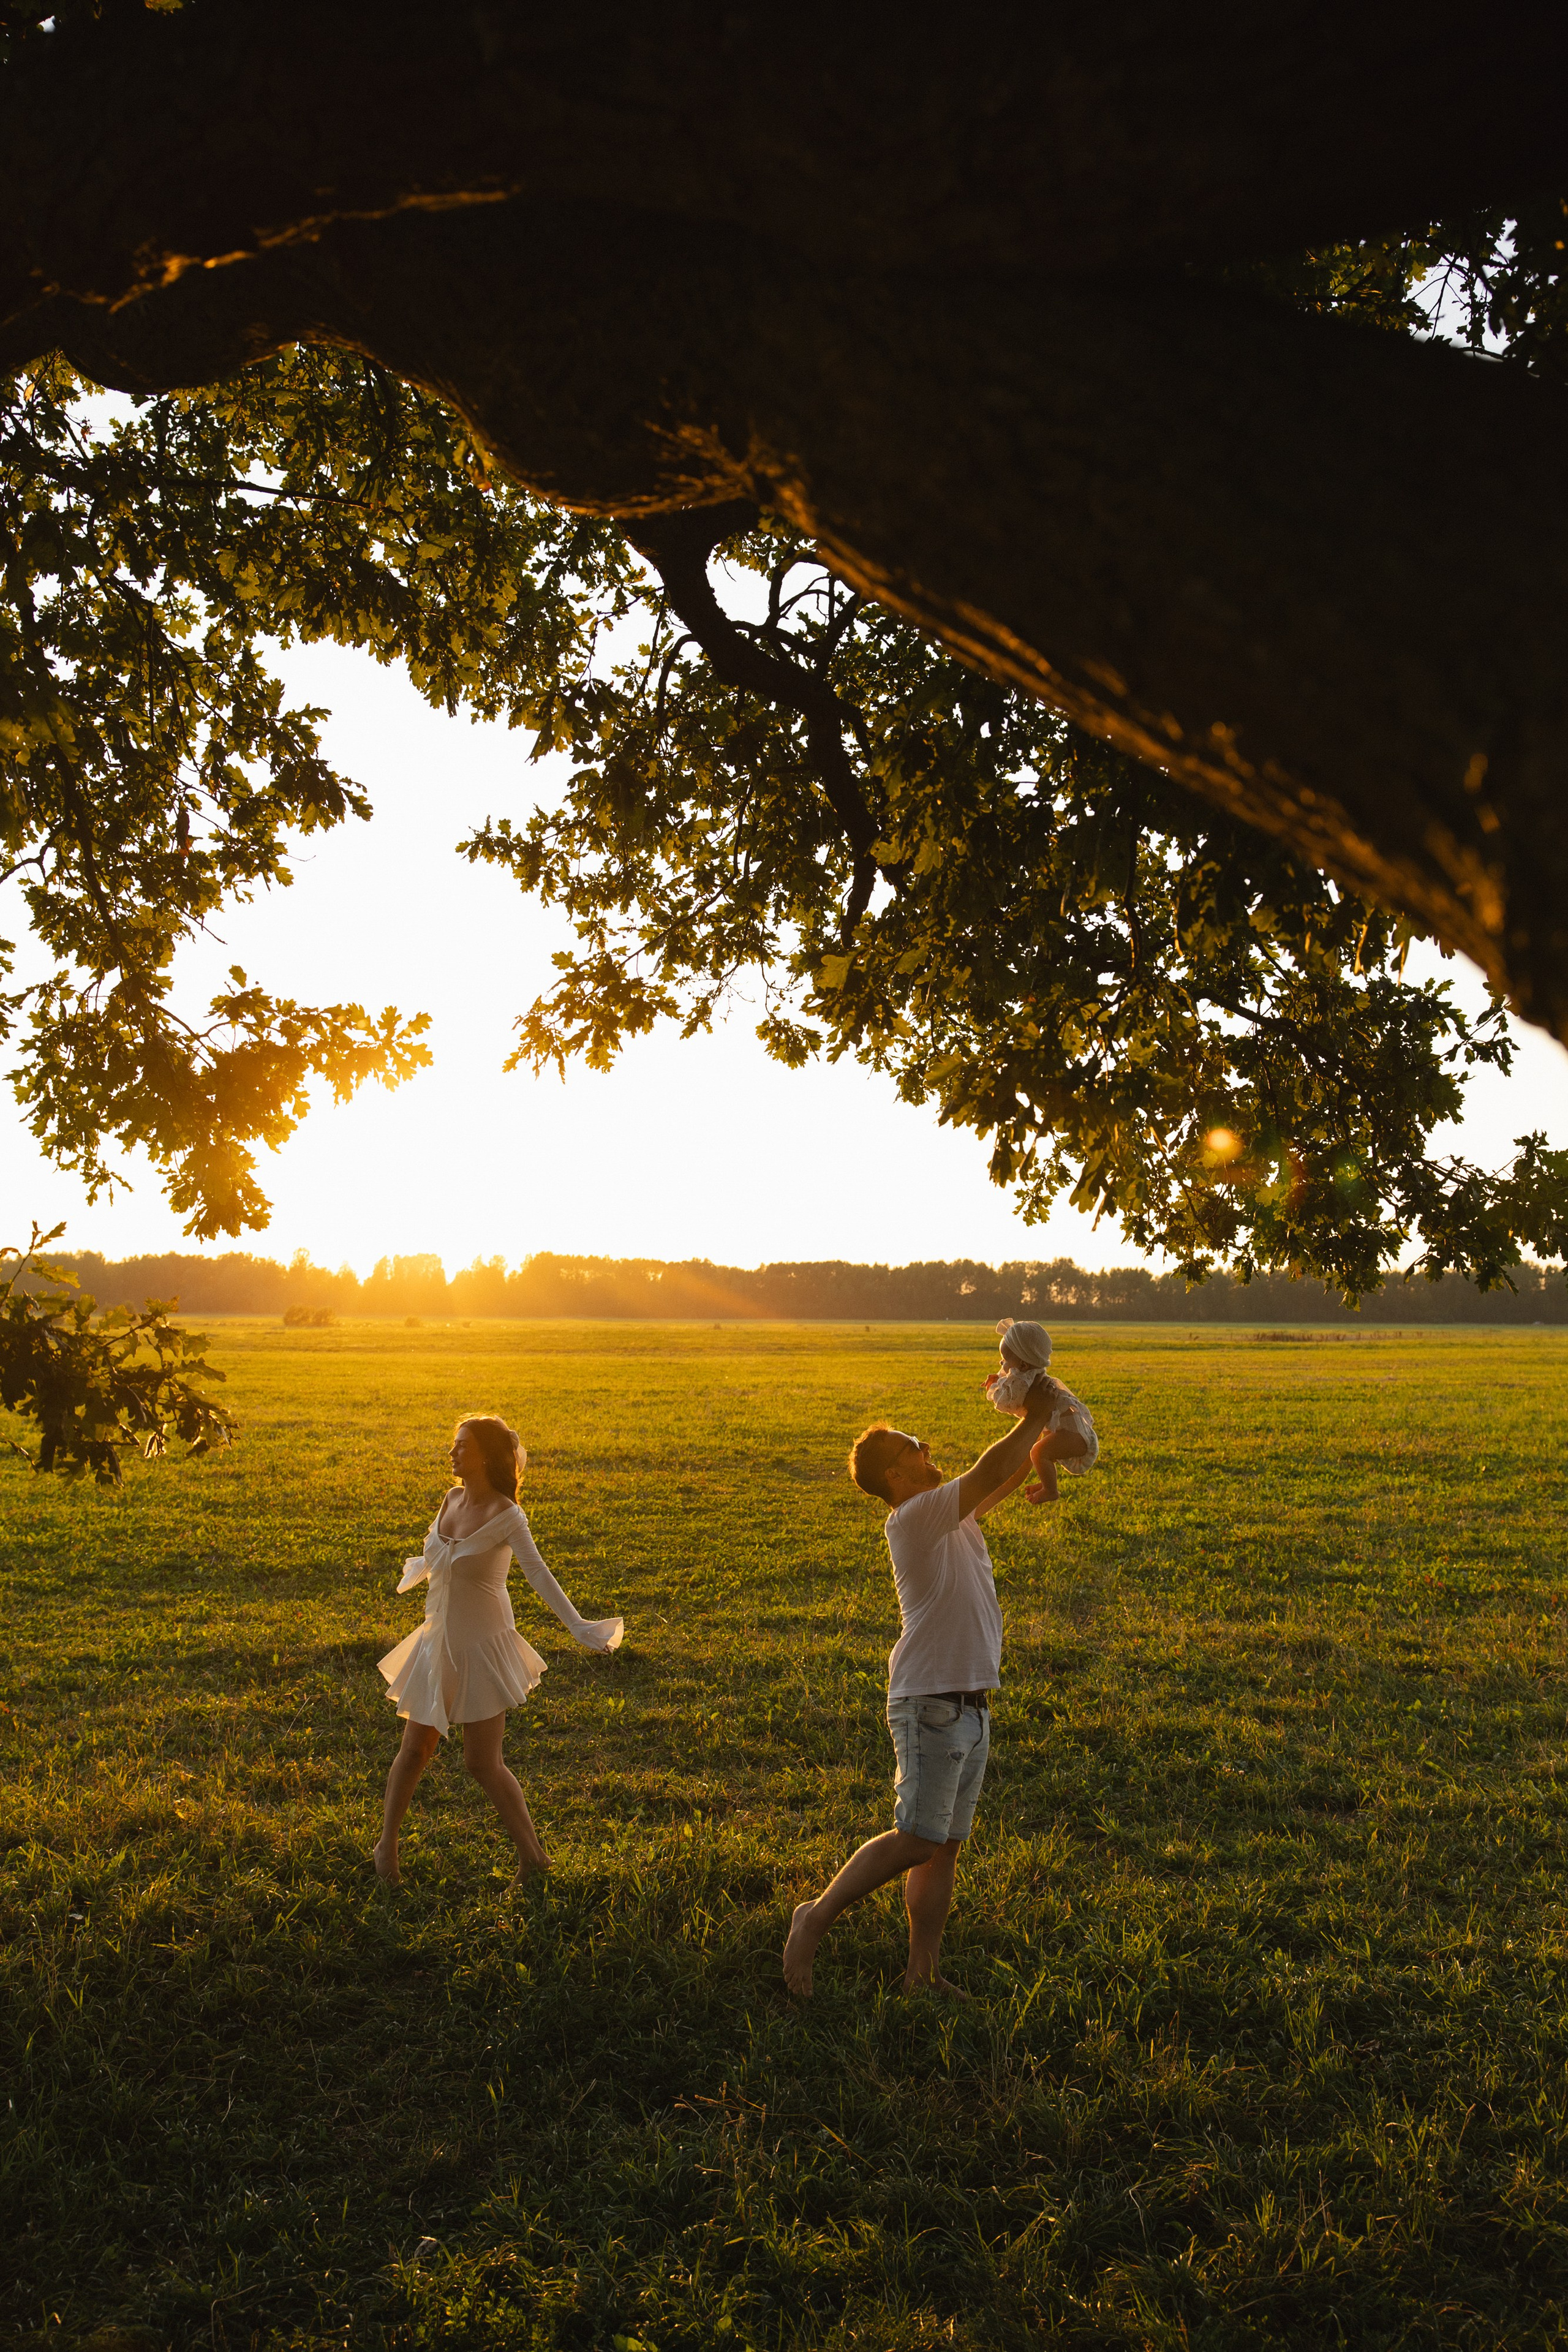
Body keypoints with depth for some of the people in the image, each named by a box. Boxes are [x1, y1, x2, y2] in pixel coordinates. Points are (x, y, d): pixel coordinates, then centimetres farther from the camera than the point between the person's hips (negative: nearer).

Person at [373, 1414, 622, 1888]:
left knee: (483, 1763, -3)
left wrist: (577, 1626, -38)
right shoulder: (452, 1500, 3)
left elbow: (539, 1575, -27)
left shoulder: (505, 1516, -17)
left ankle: (533, 1857, 11)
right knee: (415, 1747, 11)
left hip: (482, 1645, -6)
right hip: (441, 1642, 6)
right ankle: (387, 1843, 30)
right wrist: (417, 1571, 45)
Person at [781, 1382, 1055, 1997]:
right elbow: (990, 1471, -23)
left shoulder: (952, 1516, 13)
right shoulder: (912, 1518, -14)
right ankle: (816, 1918, 4)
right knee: (918, 1840, -9)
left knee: (945, 1846, 10)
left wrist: (1032, 1420, 6)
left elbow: (1007, 1478, 20)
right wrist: (1033, 1419, -12)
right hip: (931, 1705, -9)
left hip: (969, 1707, 9)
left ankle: (923, 1971, 15)